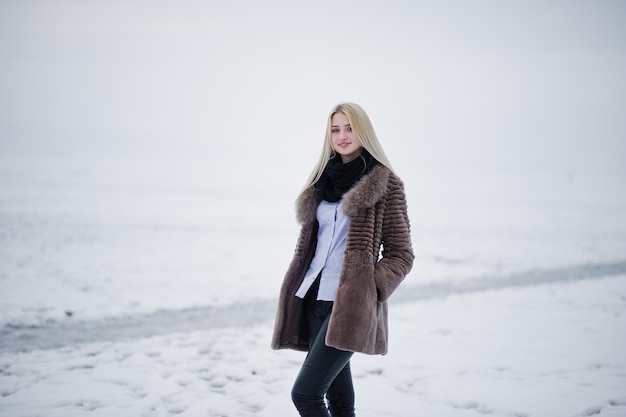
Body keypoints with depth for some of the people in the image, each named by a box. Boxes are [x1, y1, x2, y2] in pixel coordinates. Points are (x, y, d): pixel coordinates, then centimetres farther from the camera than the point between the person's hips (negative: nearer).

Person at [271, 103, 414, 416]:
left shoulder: (385, 185, -3)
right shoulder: (323, 179, 15)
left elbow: (401, 253, -2)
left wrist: (372, 291, -15)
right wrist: (297, 285, 13)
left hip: (350, 305, -6)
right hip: (314, 299, 6)